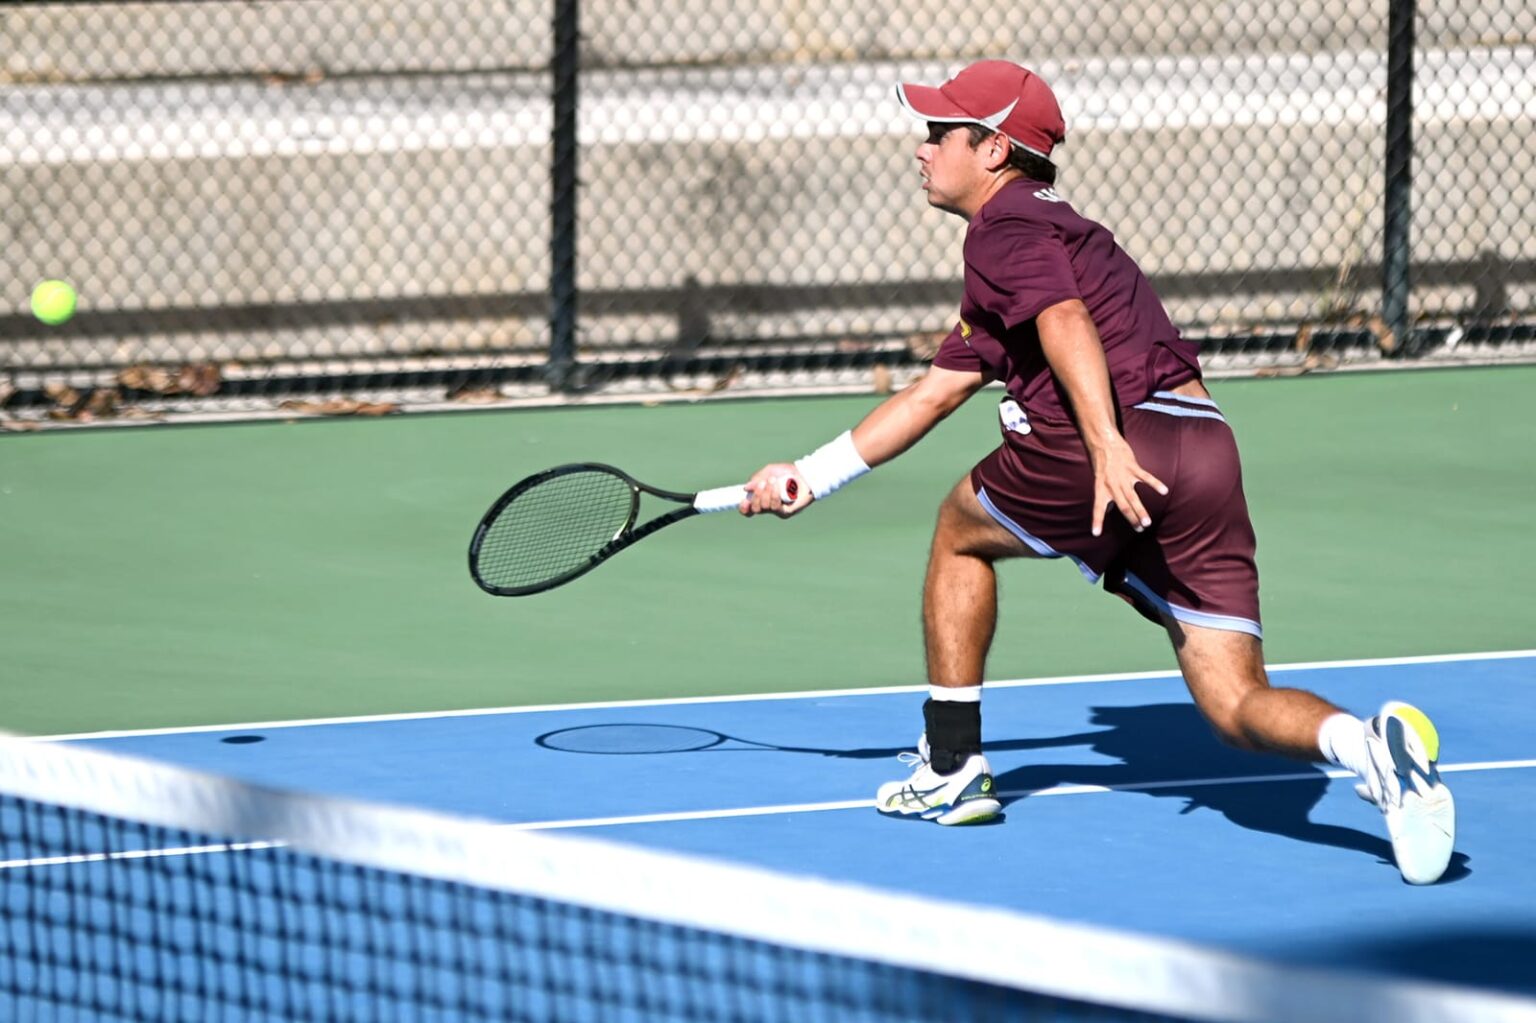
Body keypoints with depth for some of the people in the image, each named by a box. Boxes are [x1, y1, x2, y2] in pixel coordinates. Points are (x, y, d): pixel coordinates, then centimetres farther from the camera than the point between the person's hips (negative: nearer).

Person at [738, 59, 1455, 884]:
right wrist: (808, 478, 43)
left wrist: (1107, 443, -34)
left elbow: (1067, 324, -18)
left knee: (962, 528, 23)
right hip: (1206, 450, 8)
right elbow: (930, 395, 40)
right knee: (1238, 707, 4)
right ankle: (1373, 746, -26)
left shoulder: (1005, 228, 5)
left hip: (1122, 446, -8)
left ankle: (950, 770, 25)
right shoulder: (1048, 228, 34)